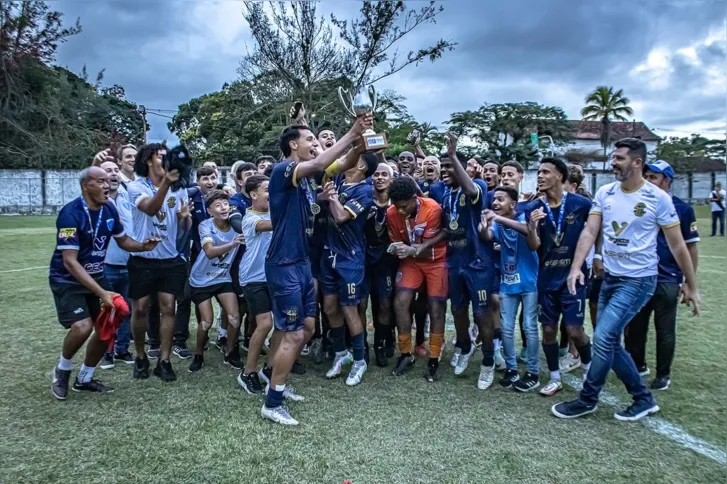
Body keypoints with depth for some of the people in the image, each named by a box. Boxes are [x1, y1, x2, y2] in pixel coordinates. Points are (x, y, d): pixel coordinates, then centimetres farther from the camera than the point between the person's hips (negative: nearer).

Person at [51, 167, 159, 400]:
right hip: (67, 280, -7)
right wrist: (101, 292, -34)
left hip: (95, 276, 7)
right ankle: (62, 370, 8)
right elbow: (70, 262, -28)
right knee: (82, 327, -24)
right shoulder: (71, 213, -25)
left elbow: (123, 240, 10)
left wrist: (143, 246, -14)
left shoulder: (109, 209, -5)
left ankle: (84, 379, 26)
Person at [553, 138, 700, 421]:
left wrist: (691, 285, 1)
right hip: (610, 277, 6)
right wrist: (576, 267, -18)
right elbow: (589, 232, -4)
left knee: (603, 337, -12)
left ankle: (587, 400, 8)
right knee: (611, 343, 11)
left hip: (639, 279, -6)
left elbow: (677, 245, -4)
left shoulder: (658, 198, -11)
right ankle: (643, 398, 30)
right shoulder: (604, 193, 2)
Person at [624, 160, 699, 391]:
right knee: (634, 326, 14)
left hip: (667, 281, -4)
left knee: (665, 331, 8)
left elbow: (691, 248, -3)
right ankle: (638, 365, 32)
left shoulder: (682, 208, -6)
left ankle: (663, 374, 24)